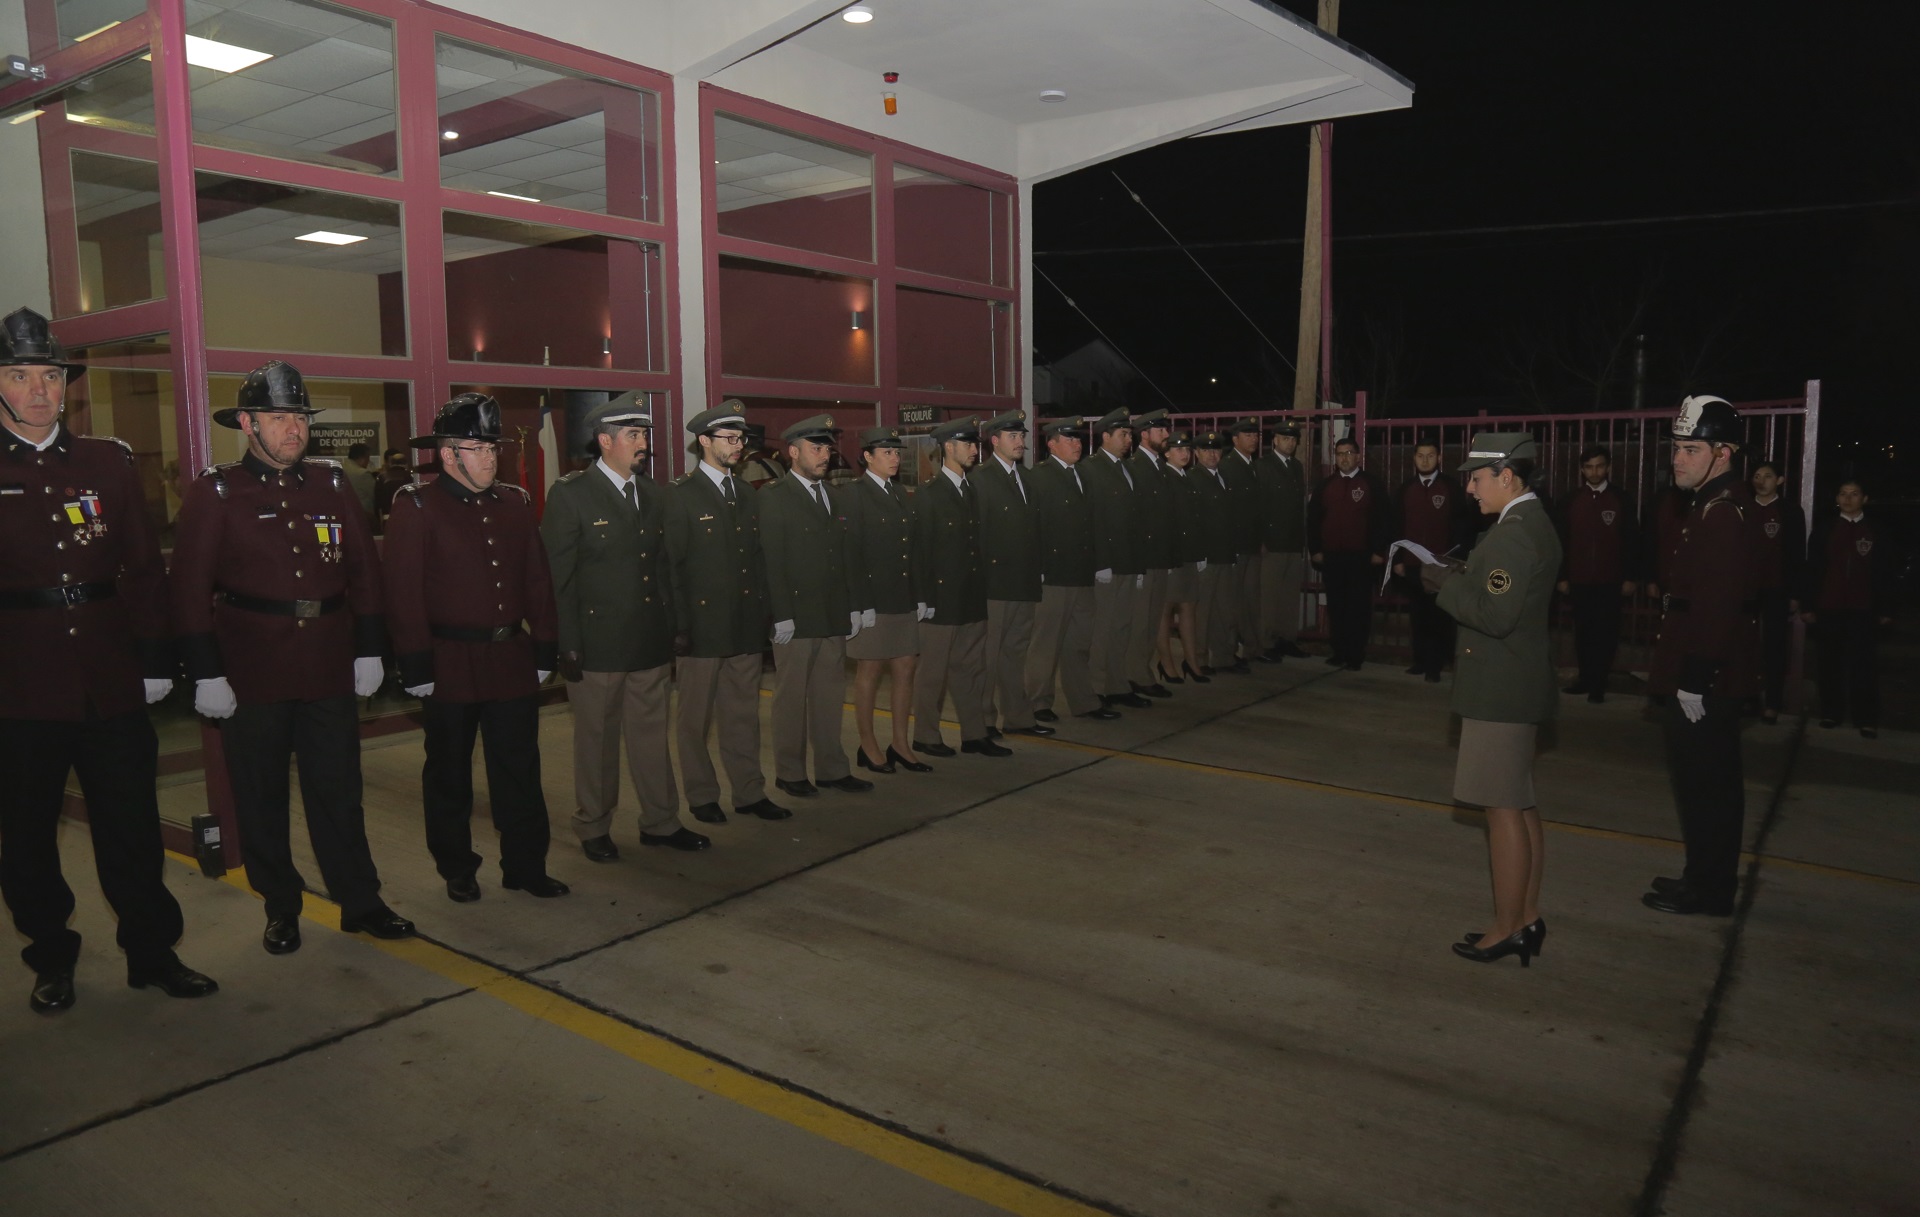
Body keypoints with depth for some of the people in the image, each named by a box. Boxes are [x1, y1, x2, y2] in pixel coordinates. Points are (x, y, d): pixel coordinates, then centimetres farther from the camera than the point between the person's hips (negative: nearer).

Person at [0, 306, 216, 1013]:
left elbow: (144, 568, 6)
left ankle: (153, 954, 21)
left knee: (131, 828, 8)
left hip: (112, 683, 1)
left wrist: (154, 658, 1)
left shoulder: (109, 462, 7)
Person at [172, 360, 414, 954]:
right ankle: (280, 909, 24)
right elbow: (191, 587, -5)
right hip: (252, 676, -2)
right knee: (261, 798, 9)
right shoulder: (214, 493, -2)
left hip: (330, 671, 2)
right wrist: (206, 673, -10)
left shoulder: (331, 484, 8)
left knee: (338, 791, 9)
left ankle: (361, 902, 19)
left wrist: (368, 649, 6)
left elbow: (363, 568, 10)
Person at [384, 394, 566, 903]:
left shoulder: (516, 503, 9)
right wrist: (417, 667, -13)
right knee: (449, 776, 11)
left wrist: (544, 651, 7)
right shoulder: (416, 507, -6)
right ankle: (457, 871, 26)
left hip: (513, 661, 4)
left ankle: (526, 866, 21)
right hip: (450, 665, -4)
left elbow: (538, 583, 10)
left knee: (520, 771, 9)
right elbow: (405, 594, -10)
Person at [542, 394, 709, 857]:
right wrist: (567, 645, -12)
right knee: (596, 740, 9)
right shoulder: (570, 494, -7)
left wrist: (671, 633, 11)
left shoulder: (655, 494, 10)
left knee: (652, 735, 12)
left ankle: (660, 822, 25)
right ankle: (593, 829, 25)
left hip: (650, 643, 5)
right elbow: (558, 576, -9)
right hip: (596, 642, -5)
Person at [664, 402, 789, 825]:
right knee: (696, 718, 7)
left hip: (746, 626, 6)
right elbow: (671, 565, -9)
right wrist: (678, 626, -12)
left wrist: (763, 612, 9)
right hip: (701, 626, -5)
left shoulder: (746, 493, 13)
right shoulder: (681, 495, -6)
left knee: (744, 714, 12)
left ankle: (749, 793, 22)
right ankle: (702, 796, 20)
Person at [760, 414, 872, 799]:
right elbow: (771, 562, -11)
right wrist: (781, 616, -15)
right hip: (796, 618, -6)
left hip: (833, 617, 6)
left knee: (829, 696, 11)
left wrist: (852, 607, 12)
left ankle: (831, 768, 21)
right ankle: (789, 773, 16)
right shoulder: (771, 497, -6)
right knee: (791, 698, 4)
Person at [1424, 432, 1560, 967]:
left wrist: (1446, 584, -14)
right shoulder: (1533, 523, 13)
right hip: (1517, 684, 11)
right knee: (1520, 805, 17)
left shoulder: (1513, 534, -20)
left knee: (1504, 808, -2)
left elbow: (1496, 615, -26)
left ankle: (1507, 929, 8)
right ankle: (1527, 918, 27)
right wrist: (1461, 576, 6)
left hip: (1502, 690, -11)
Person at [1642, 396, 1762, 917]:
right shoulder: (1714, 507, 14)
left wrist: (1694, 681, -22)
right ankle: (1706, 879, 29)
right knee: (1711, 783, 17)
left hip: (1706, 683, -10)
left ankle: (1707, 889, 11)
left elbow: (1716, 607, -24)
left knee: (1705, 784, 0)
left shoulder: (1720, 514, -19)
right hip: (1712, 678, 10)